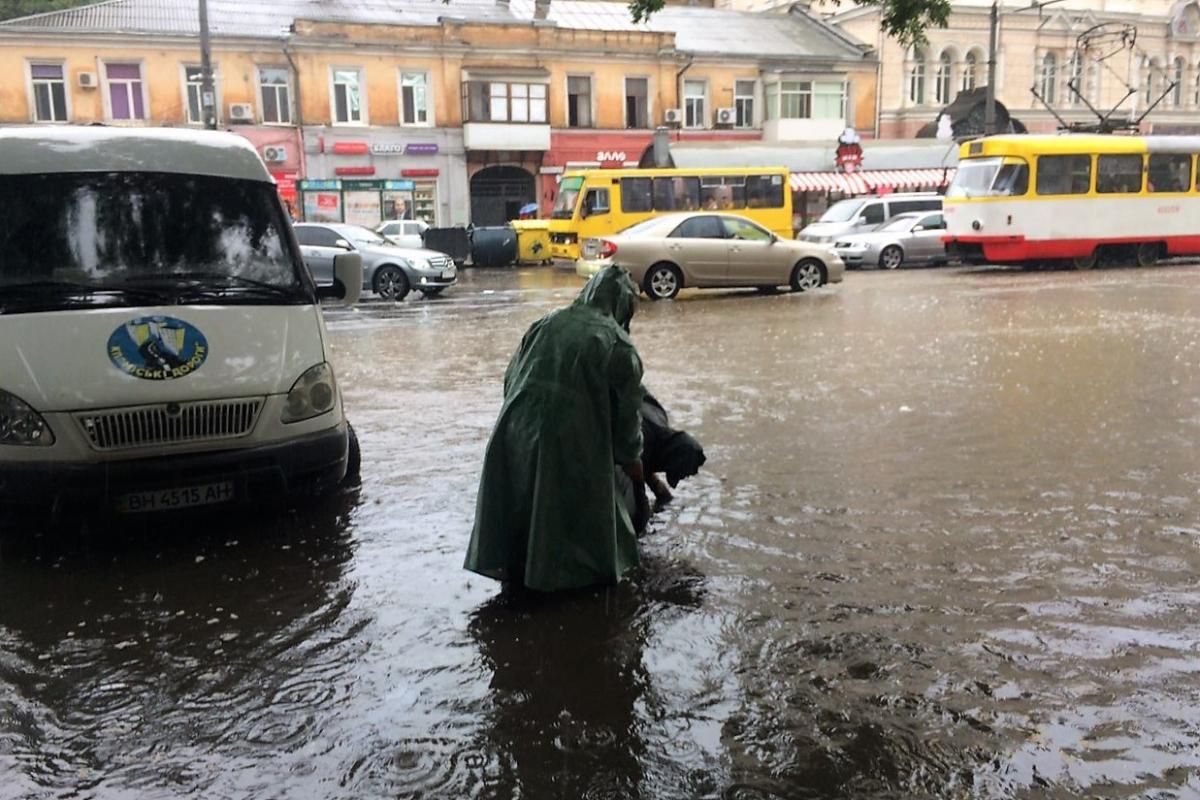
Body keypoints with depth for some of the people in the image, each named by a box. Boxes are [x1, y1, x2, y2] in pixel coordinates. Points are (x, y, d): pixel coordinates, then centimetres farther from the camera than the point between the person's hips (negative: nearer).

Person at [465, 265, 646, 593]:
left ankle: (513, 563, 29)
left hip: (517, 433, 5)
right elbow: (627, 409, 0)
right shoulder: (618, 343, -4)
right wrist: (631, 457, 13)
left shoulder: (547, 323, 9)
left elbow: (510, 377, 14)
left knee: (522, 504, 19)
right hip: (572, 446, -4)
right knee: (574, 506, 14)